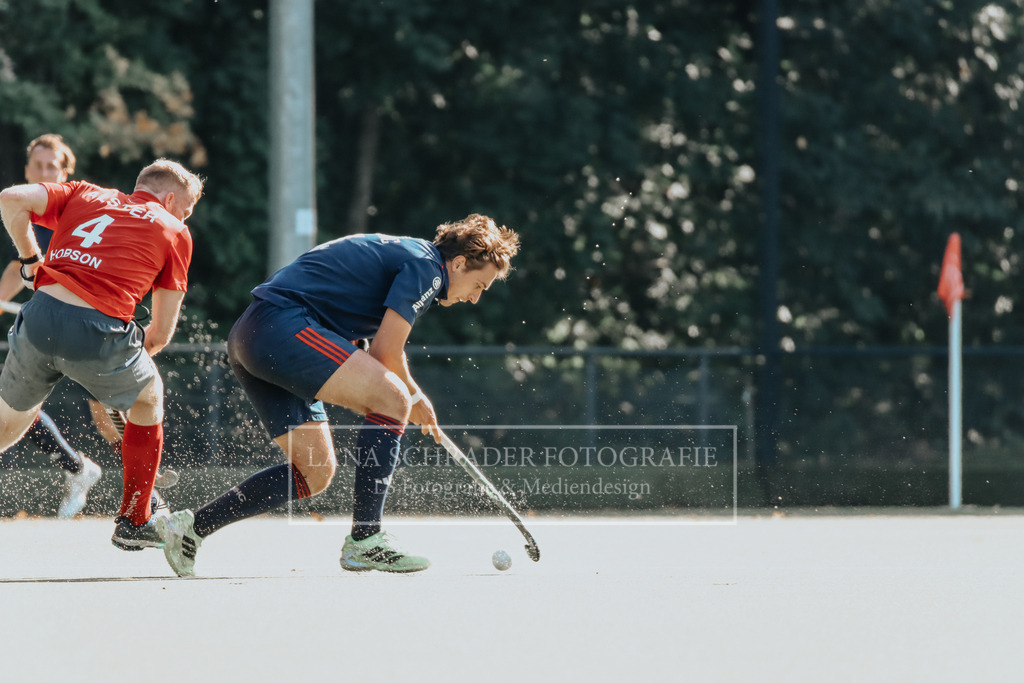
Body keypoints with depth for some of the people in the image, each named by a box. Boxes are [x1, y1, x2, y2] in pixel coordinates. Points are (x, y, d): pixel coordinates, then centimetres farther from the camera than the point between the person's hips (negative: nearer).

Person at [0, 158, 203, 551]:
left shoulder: (85, 195, 23)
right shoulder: (173, 231, 16)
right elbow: (161, 332, 13)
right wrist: (138, 352, 32)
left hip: (41, 315, 3)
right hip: (100, 331, -3)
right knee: (147, 399, 28)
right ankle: (133, 522, 31)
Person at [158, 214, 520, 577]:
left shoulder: (399, 254, 26)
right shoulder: (425, 266, -6)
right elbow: (386, 353, -10)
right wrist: (412, 398, 7)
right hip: (282, 325, -11)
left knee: (316, 473, 11)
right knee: (392, 400, -17)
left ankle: (190, 527, 14)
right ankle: (364, 541, -19)